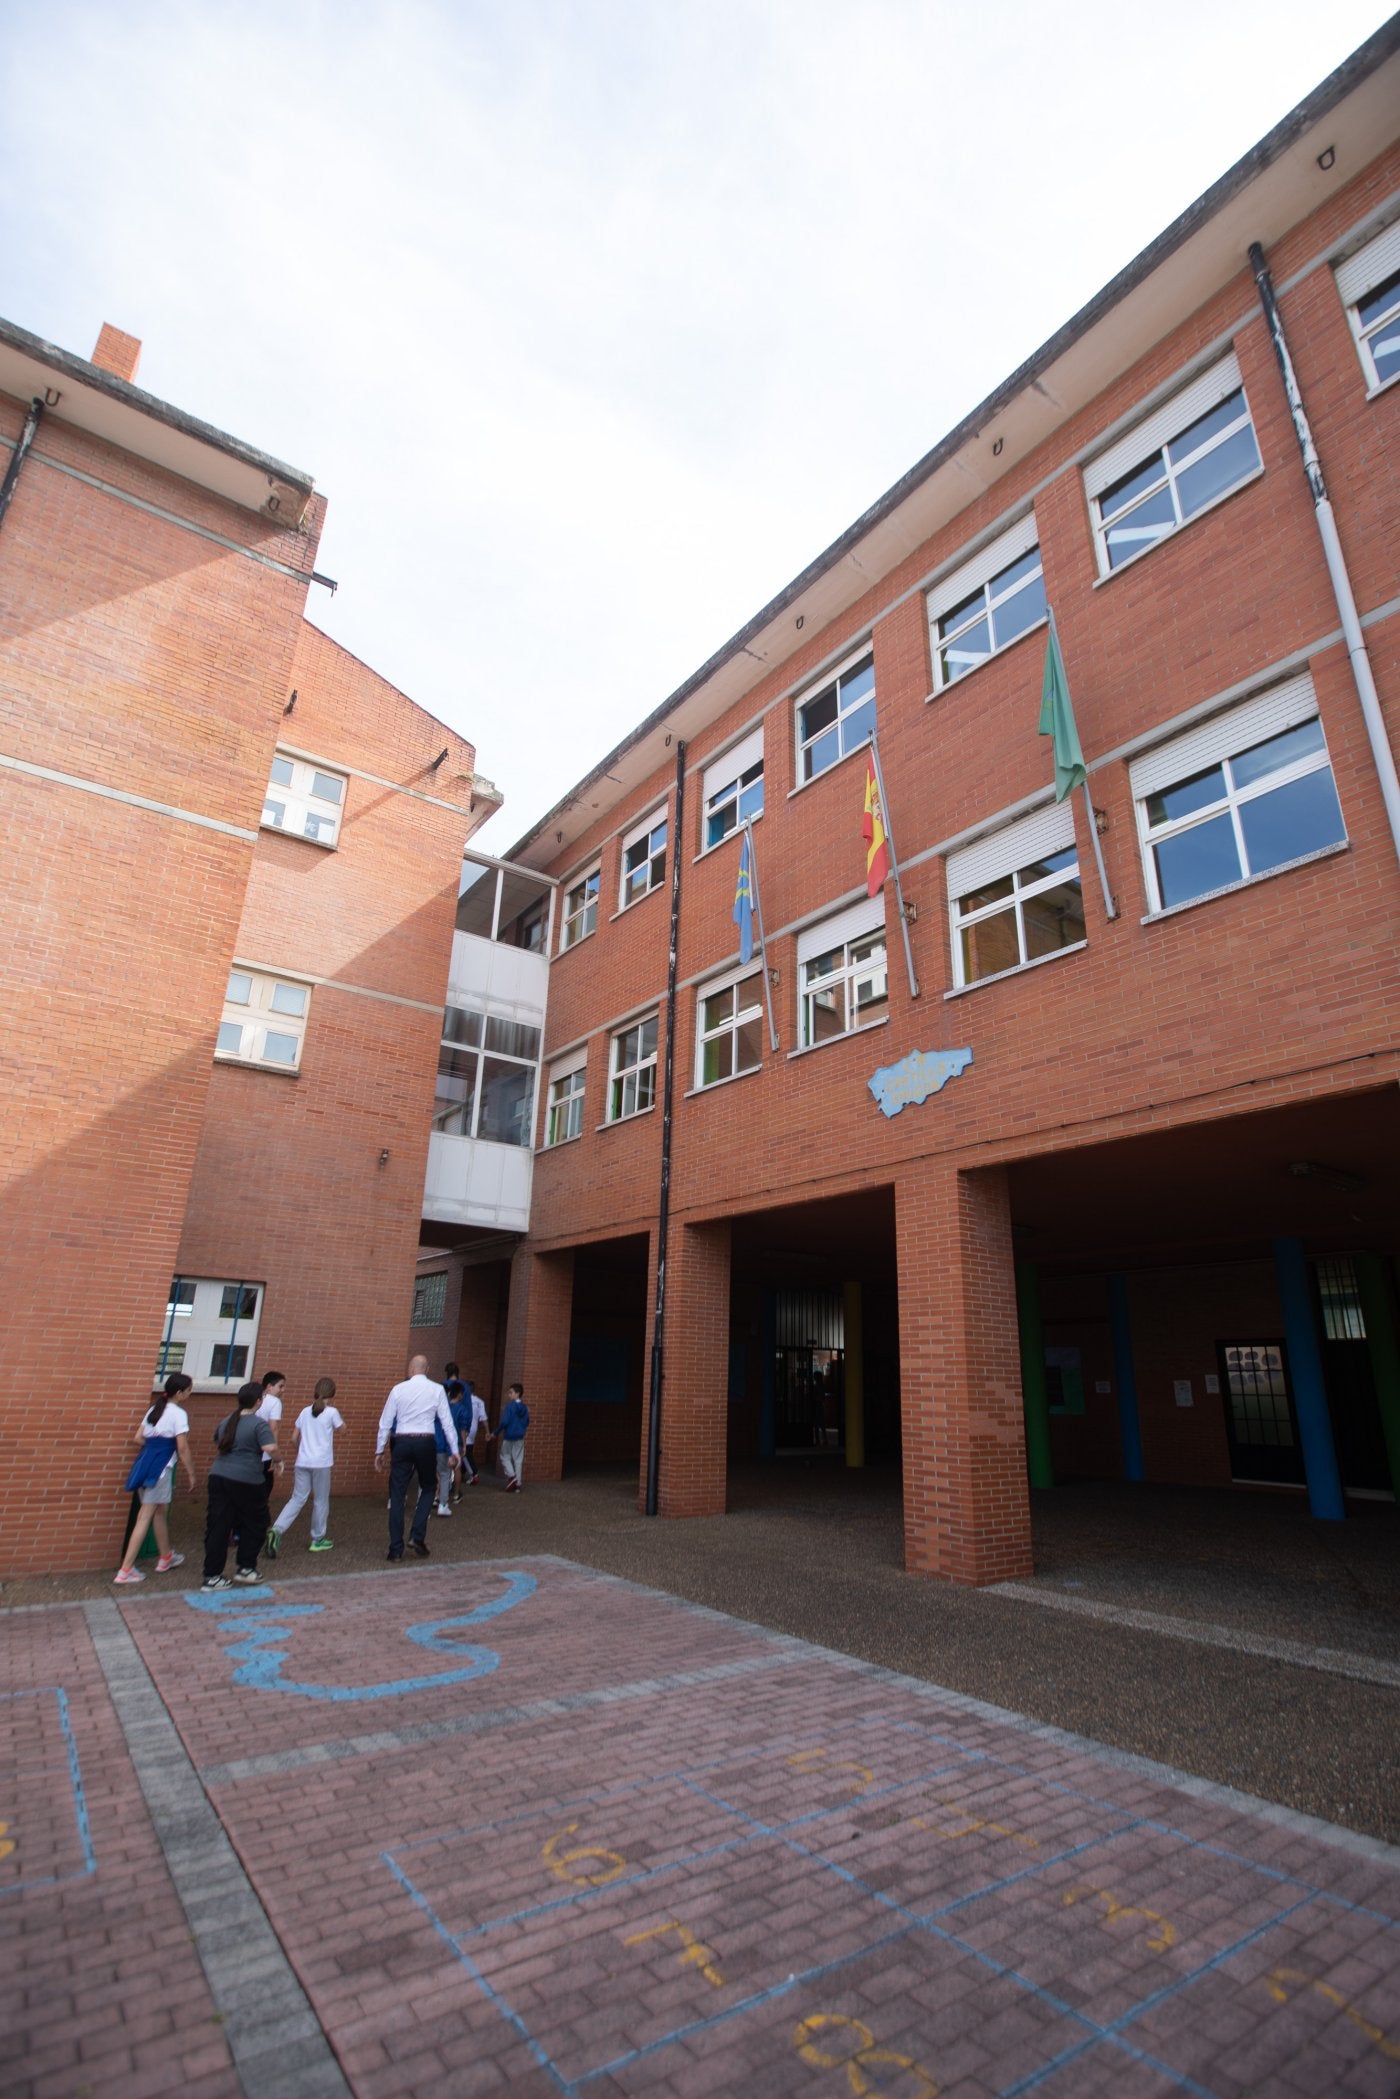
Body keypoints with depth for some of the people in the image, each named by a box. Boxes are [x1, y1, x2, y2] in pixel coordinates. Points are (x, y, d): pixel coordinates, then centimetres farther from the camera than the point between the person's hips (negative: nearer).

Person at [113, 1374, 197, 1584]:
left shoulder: (154, 1409, 12)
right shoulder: (178, 1413, -11)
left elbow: (139, 1438, 12)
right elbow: (182, 1448, -11)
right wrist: (190, 1473, -2)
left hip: (144, 1464, 8)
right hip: (160, 1467, -8)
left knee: (159, 1513, 20)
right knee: (145, 1517, -2)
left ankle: (166, 1558, 32)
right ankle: (125, 1570, 1)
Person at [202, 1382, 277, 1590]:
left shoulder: (227, 1421, 12)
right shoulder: (259, 1424, -10)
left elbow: (218, 1442, 29)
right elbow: (271, 1449, -21)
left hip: (218, 1476, 6)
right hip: (245, 1481, -6)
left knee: (218, 1526, 8)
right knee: (254, 1524, 12)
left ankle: (211, 1575, 9)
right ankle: (246, 1568, 16)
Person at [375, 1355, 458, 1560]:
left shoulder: (399, 1389, 1)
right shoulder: (437, 1390, 0)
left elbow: (385, 1422, 2)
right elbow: (447, 1423, 0)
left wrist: (379, 1451, 11)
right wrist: (454, 1451, 5)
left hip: (403, 1443, 0)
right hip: (426, 1443, 0)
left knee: (397, 1495, 8)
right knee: (427, 1489, 19)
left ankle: (396, 1549, 10)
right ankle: (418, 1536, 5)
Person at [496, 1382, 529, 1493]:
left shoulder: (510, 1406, -14)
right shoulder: (525, 1408, 5)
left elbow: (504, 1421, -20)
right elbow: (527, 1423, 13)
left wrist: (496, 1432, -8)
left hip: (509, 1436, -5)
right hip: (520, 1437, 5)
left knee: (505, 1457, 11)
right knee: (518, 1460, 9)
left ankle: (511, 1476, -7)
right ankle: (517, 1484, 9)